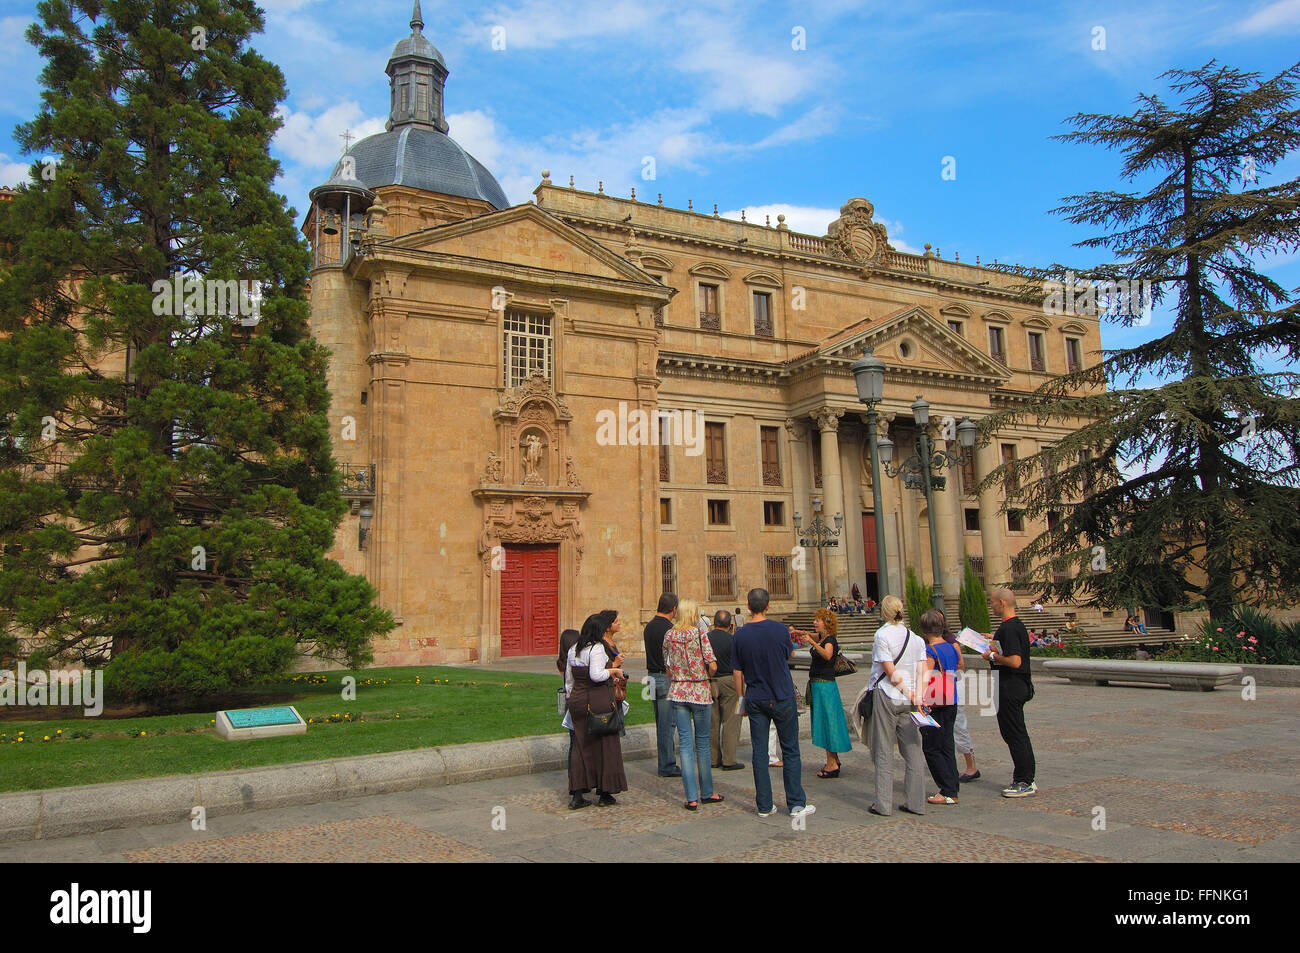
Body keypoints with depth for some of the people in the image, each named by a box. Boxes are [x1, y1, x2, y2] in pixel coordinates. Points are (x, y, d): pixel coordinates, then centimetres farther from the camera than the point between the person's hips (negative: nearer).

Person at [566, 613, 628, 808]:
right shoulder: (597, 648, -13)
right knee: (605, 745, 5)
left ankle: (578, 794, 9)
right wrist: (614, 670, -8)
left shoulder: (573, 649, 10)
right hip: (599, 701, -7)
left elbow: (570, 679, 15)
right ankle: (605, 793, 11)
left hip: (577, 700, 7)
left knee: (581, 745, 11)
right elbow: (596, 675, -23)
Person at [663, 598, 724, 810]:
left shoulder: (669, 635, 3)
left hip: (677, 692, 3)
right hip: (700, 692, -3)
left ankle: (692, 798, 2)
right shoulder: (699, 633, -9)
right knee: (702, 741, 10)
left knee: (685, 743, 4)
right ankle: (707, 792, 22)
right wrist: (705, 675, 8)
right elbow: (713, 666, -12)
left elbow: (667, 668, 9)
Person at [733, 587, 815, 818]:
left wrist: (742, 698, 13)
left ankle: (764, 806, 10)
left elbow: (737, 673, 2)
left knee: (759, 752, 7)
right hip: (782, 699, -2)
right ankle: (796, 804, 10)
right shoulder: (780, 630, -9)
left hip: (755, 701, 2)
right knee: (790, 751, 7)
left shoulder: (740, 636, -4)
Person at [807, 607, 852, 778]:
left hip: (825, 685, -9)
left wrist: (813, 644, -50)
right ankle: (834, 761, 23)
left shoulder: (830, 639, -15)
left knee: (826, 721, -7)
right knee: (824, 721, 14)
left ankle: (832, 765, -4)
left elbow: (827, 655, -36)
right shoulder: (820, 638, 12)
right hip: (816, 684, 9)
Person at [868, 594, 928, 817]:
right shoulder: (916, 638, 8)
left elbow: (891, 672, -13)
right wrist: (917, 696, -5)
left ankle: (884, 804, 5)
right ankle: (916, 802, 12)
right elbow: (923, 671, 0)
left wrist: (907, 691, -4)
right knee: (912, 749, 9)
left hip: (886, 696, -5)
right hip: (909, 700, 5)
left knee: (884, 751, 2)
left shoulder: (882, 634, -9)